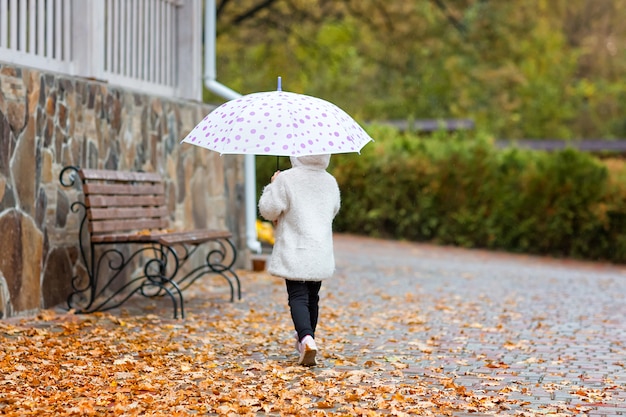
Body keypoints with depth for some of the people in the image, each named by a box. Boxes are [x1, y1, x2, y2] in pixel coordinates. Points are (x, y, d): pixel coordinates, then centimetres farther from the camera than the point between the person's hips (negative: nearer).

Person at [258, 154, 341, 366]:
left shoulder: (286, 179, -12)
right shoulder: (330, 182, 7)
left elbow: (268, 209, -10)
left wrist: (272, 186, 6)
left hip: (294, 252, -5)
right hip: (321, 253, 5)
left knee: (298, 297, -8)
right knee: (312, 297, 17)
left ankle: (306, 339, -29)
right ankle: (306, 338, 30)